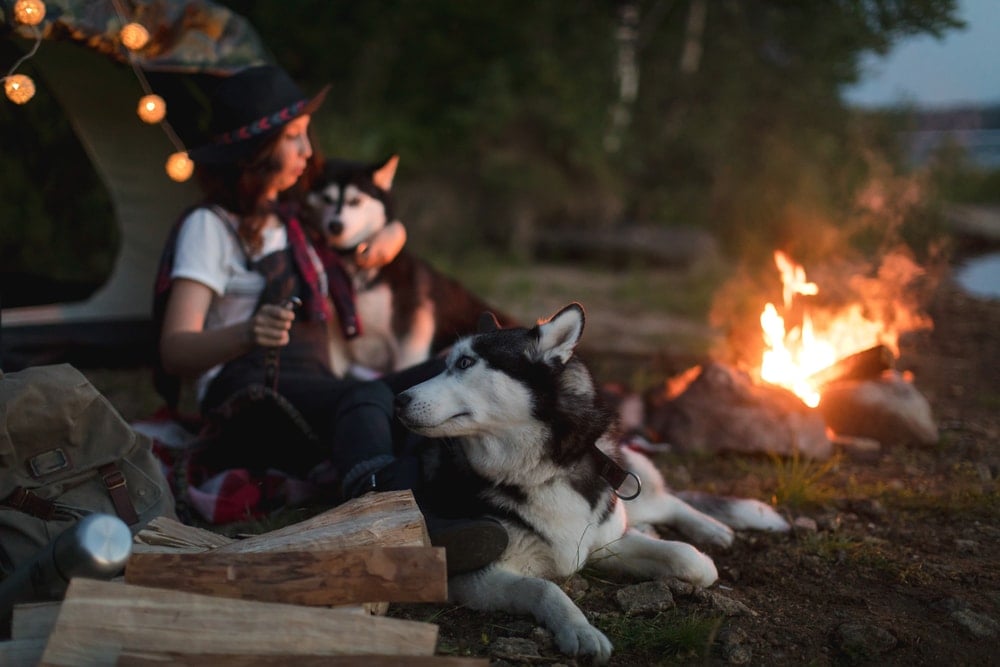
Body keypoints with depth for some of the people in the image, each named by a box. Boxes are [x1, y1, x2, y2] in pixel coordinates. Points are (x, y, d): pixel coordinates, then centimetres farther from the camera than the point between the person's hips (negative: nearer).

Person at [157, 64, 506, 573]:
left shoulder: (289, 221, 25)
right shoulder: (209, 226, 1)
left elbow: (332, 321, 35)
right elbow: (174, 351, -11)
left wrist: (387, 239, 16)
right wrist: (247, 334, -33)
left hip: (315, 394, 7)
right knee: (366, 398, -39)